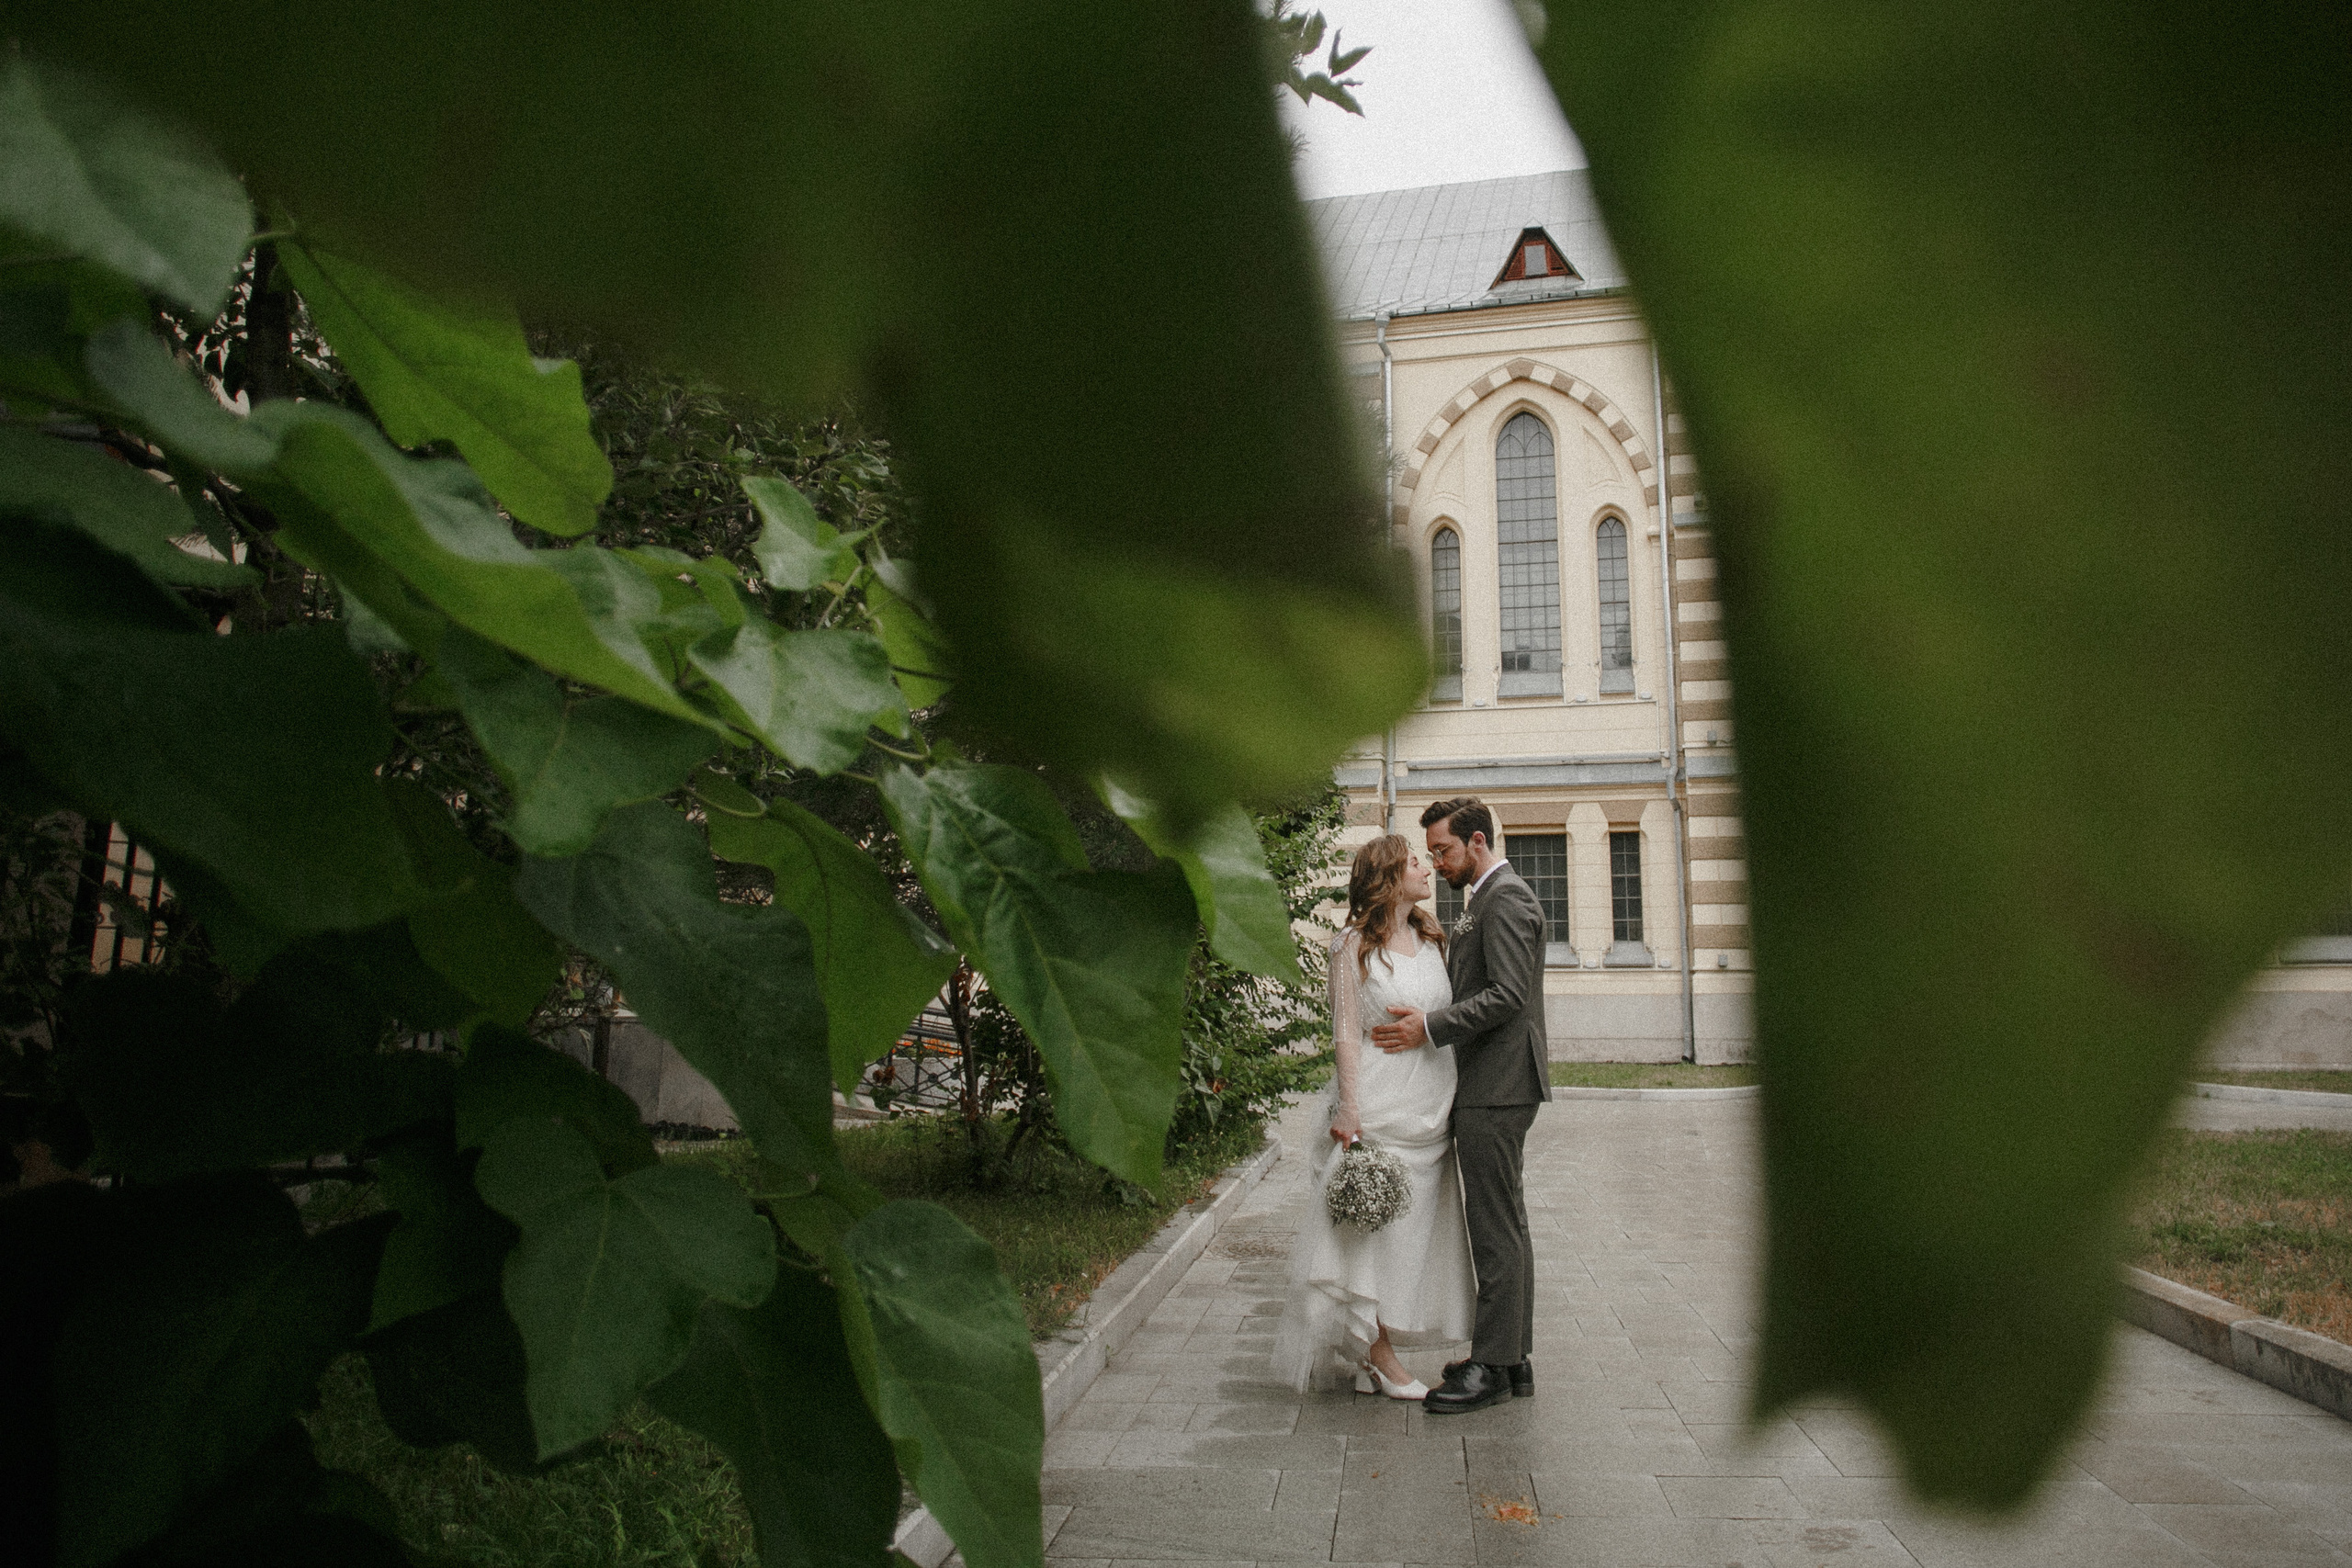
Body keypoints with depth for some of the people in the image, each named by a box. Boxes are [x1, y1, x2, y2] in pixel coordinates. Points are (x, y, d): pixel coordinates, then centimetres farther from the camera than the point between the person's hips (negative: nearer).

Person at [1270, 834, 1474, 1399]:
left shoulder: (1432, 941, 12)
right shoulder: (1354, 945, -6)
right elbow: (1346, 1034, -9)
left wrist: (1458, 1103, 10)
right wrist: (1350, 1113, -14)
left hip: (1431, 1112, 7)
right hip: (1379, 1109, -6)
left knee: (1414, 1231, 9)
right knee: (1374, 1228, 0)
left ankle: (1374, 1357, 21)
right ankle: (1378, 1356, 13)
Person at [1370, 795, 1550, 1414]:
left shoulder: (1505, 898, -13)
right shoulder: (1486, 900, 19)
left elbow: (1507, 995, -21)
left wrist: (1429, 1027, -19)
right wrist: (1422, 1014, 9)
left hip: (1497, 1087, -11)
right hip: (1491, 1085, 11)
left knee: (1496, 1228, -5)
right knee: (1506, 1224, 14)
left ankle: (1491, 1365, 1)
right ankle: (1512, 1357, 22)